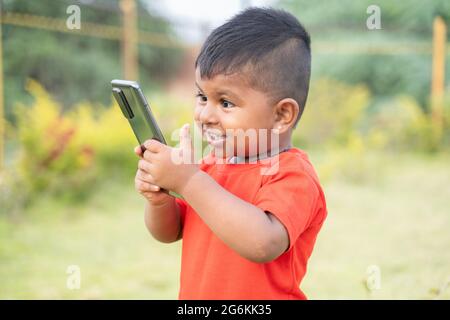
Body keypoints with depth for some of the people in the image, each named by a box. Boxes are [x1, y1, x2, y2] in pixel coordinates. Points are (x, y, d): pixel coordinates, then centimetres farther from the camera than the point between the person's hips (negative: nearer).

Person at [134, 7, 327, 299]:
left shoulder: (293, 176, -22)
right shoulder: (213, 165, 2)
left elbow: (262, 244, -38)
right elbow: (169, 232, 8)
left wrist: (189, 180, -36)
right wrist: (159, 199, -13)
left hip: (260, 296, -6)